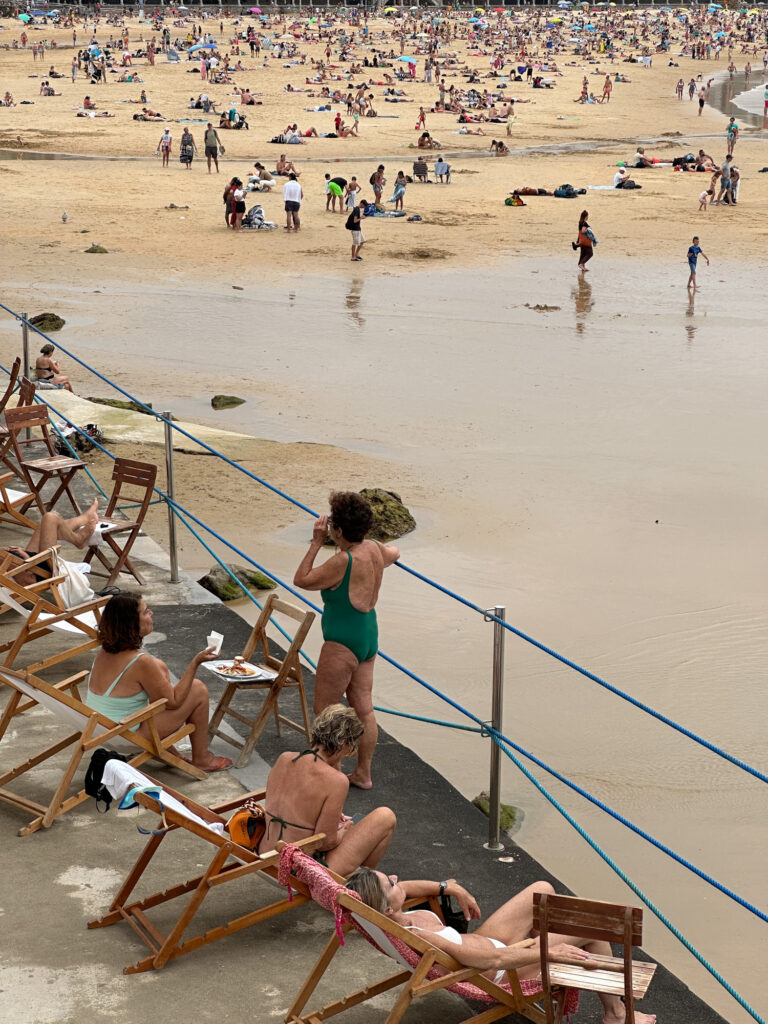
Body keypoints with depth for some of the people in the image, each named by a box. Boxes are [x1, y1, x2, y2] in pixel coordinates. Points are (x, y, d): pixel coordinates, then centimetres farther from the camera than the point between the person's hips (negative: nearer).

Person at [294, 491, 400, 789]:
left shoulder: (344, 561, -25)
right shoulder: (375, 550, 0)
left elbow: (301, 580, -16)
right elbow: (393, 553, 25)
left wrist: (316, 543, -14)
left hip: (342, 644, -9)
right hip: (368, 638, 9)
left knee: (324, 710, 5)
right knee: (364, 708, 14)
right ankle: (363, 773, 24)